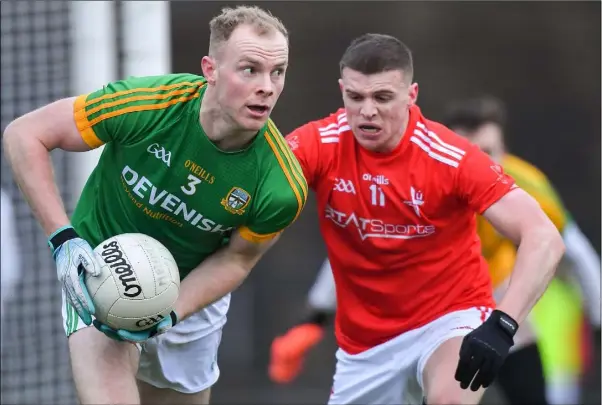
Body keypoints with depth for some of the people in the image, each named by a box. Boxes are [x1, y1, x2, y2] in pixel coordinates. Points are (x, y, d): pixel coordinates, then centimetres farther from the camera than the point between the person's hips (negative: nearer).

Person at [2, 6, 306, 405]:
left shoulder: (283, 187, -25)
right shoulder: (141, 105, -30)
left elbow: (236, 258, -7)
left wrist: (169, 314, -23)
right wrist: (63, 238, -27)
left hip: (195, 292, 3)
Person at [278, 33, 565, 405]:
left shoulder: (451, 157, -21)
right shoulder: (320, 145, -13)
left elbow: (544, 239, -26)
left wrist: (503, 324, -38)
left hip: (450, 318, -4)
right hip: (363, 339, 4)